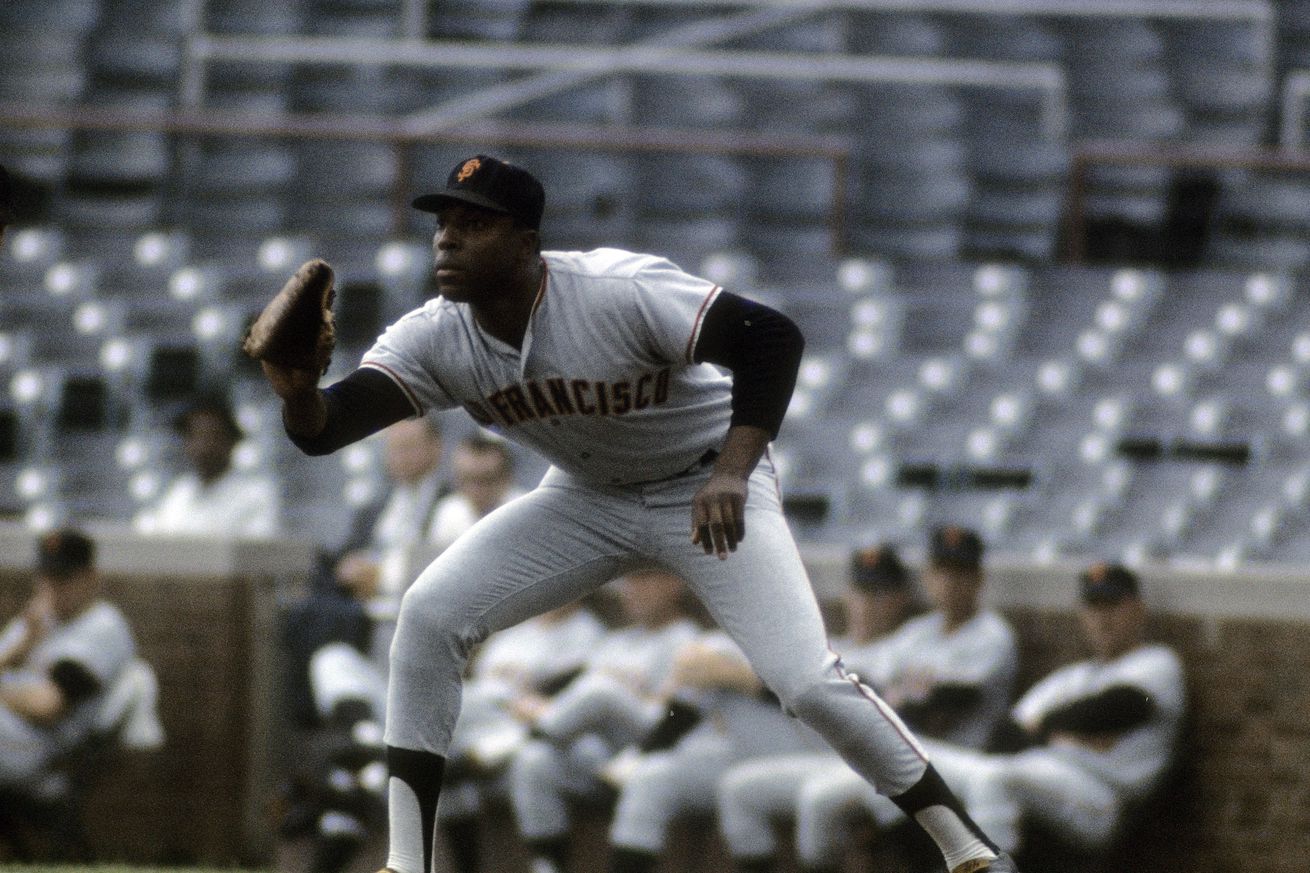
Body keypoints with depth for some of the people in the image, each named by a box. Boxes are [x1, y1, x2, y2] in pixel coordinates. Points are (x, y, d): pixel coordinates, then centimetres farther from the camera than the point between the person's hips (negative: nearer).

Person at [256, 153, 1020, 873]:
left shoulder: (618, 293, -32)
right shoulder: (435, 338, -17)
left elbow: (771, 335, -38)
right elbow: (323, 429, -24)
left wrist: (733, 472, -49)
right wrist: (299, 391, -49)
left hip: (709, 489, -5)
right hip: (590, 501, 5)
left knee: (806, 680, -19)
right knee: (430, 615, -12)